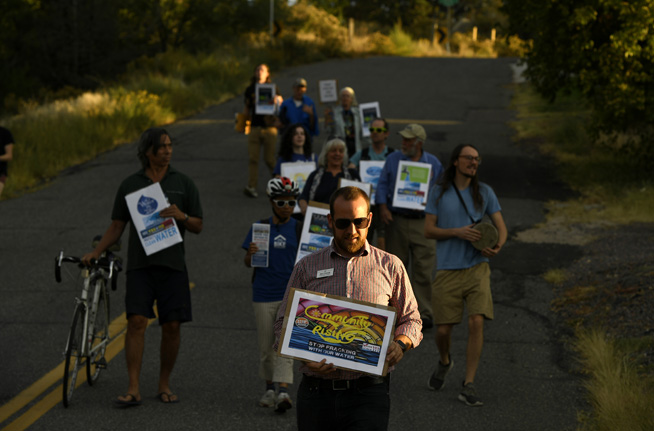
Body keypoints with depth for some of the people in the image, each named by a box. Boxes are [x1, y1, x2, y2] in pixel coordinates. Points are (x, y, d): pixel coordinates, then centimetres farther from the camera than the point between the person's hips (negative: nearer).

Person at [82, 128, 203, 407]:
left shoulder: (183, 183, 8)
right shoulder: (130, 185, 9)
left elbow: (198, 226, 8)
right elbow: (117, 226, 12)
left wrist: (181, 216, -12)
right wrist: (96, 252, 1)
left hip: (172, 264, 1)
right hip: (140, 263, -1)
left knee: (172, 326, 0)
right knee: (136, 321, -12)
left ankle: (164, 384, 15)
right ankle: (133, 389, -12)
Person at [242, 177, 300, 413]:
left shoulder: (299, 228, 3)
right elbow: (248, 263, 7)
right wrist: (250, 254, -16)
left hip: (290, 294, -1)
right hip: (263, 294, 1)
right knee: (266, 346, 9)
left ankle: (283, 391, -18)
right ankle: (270, 388, 26)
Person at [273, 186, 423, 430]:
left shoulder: (390, 266, 10)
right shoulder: (306, 268, 10)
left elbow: (411, 319, 13)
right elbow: (283, 325, 9)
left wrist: (400, 344, -9)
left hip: (369, 393, -2)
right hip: (317, 390, 2)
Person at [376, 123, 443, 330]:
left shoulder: (433, 163, 7)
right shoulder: (393, 159, 8)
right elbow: (382, 184, 6)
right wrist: (383, 207, -9)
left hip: (423, 222, -1)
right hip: (396, 220, 1)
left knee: (423, 270, -4)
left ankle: (425, 313, 1)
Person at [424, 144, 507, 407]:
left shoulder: (484, 192, 7)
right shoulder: (439, 193, 5)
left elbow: (501, 227, 6)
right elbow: (428, 230, 1)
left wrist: (497, 246, -17)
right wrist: (457, 232, -15)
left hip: (477, 268, 0)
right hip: (447, 270, 0)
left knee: (476, 322, -16)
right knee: (443, 329, 0)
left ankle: (468, 387, -10)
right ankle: (444, 362, 36)